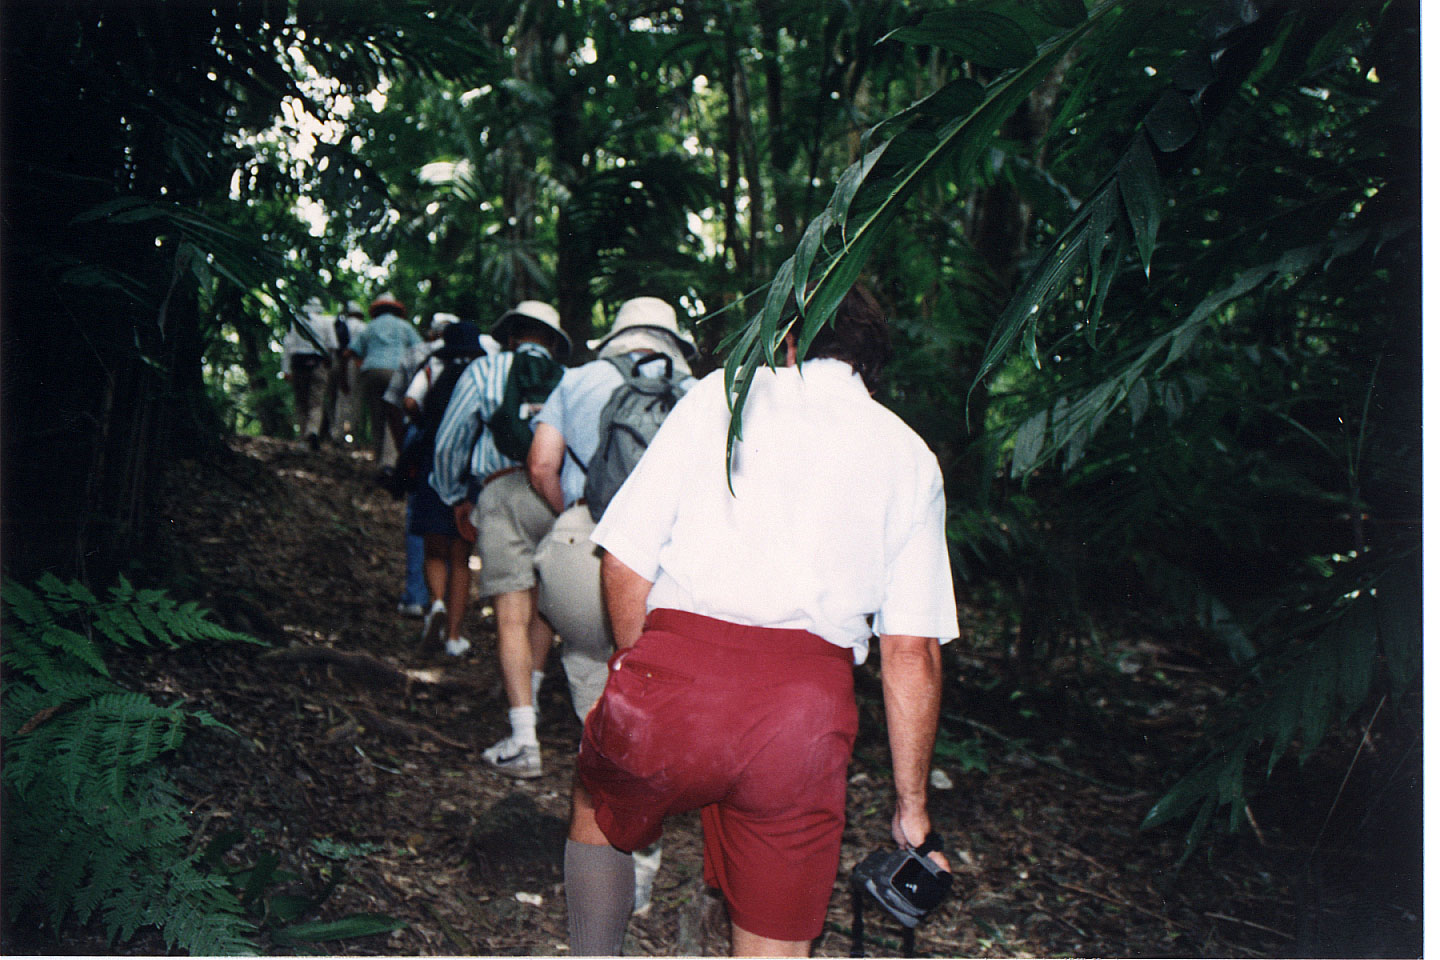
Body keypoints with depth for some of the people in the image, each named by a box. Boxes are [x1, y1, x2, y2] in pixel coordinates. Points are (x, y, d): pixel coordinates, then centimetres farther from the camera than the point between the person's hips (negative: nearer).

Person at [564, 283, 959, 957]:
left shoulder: (724, 393, 10)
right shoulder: (910, 455, 15)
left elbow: (625, 558, 4)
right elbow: (911, 654, 9)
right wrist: (911, 808, 16)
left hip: (674, 675, -1)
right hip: (806, 709, 2)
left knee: (598, 813, 31)